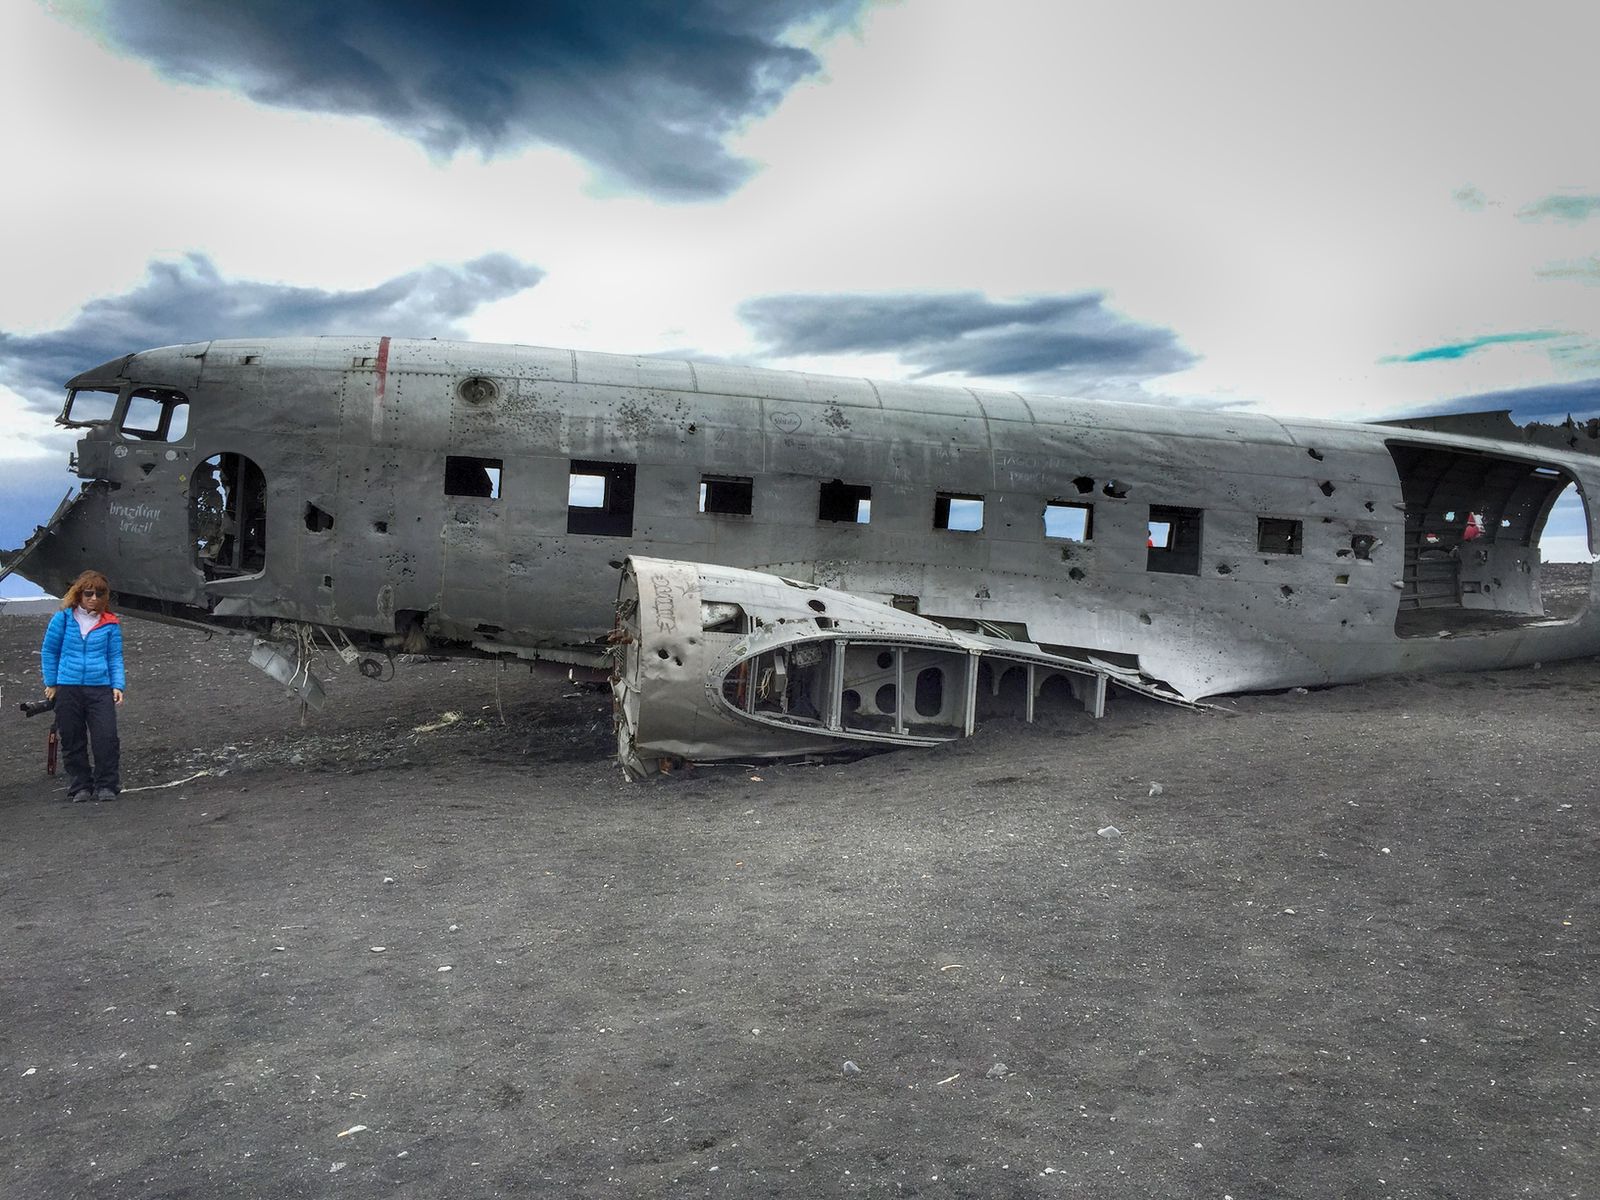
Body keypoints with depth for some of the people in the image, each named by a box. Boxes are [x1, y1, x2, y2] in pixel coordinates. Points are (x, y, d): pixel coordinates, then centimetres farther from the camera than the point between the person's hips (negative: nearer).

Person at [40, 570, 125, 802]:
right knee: (72, 741, 7)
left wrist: (117, 685, -2)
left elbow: (115, 657, 7)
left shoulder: (110, 624, 3)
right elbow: (48, 651, 10)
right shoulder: (63, 618, 2)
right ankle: (80, 787, 18)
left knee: (106, 739, -8)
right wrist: (51, 683, 9)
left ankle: (106, 786, 3)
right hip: (68, 688, 1)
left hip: (101, 689, -1)